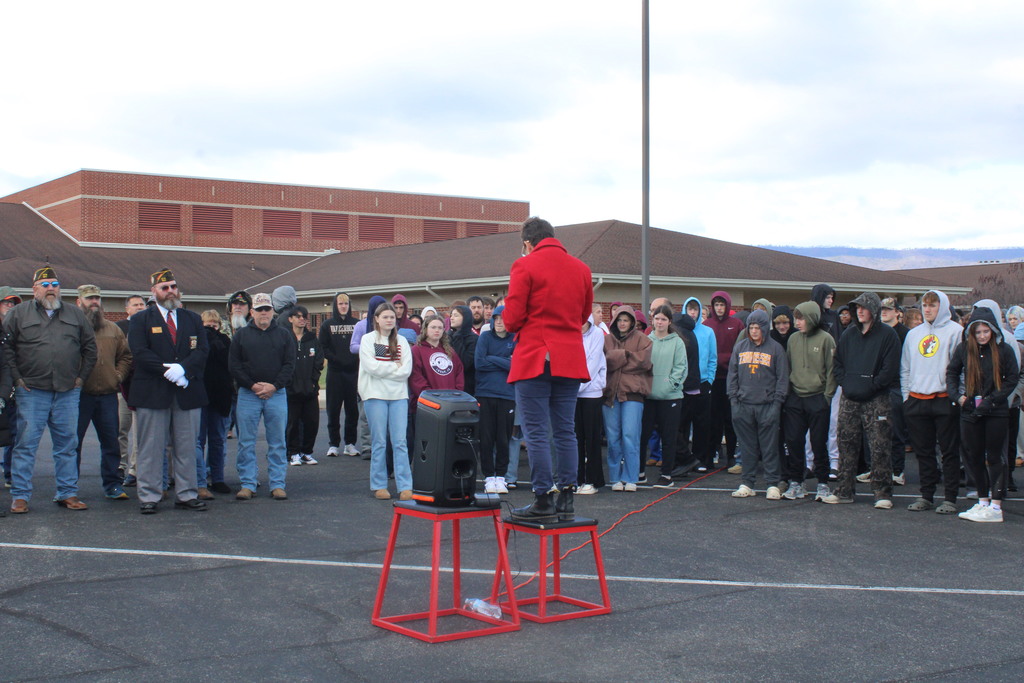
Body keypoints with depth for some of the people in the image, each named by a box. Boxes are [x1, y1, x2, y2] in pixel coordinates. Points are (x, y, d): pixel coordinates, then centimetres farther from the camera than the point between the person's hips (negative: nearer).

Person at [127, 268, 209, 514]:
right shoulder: (140, 320, 6)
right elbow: (140, 353, -6)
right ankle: (149, 497, 6)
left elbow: (202, 351, 4)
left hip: (188, 392, 3)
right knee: (151, 448, -1)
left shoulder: (193, 319, 15)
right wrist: (168, 372, -15)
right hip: (152, 393, -3)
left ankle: (187, 495, 12)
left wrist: (183, 369, -14)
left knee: (186, 448, 6)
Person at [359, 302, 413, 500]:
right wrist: (395, 367, -5)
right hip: (376, 395, -2)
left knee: (400, 442, -3)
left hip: (399, 395, 2)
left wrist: (384, 370, -8)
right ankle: (378, 485, 10)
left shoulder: (401, 341, 11)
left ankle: (405, 486, -3)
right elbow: (371, 366, -11)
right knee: (379, 442, 1)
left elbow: (407, 370, 0)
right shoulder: (367, 339, 3)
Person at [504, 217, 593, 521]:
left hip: (534, 358, -5)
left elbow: (512, 319, -8)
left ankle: (542, 500, -2)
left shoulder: (525, 266, -6)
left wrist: (515, 326, 12)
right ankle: (566, 501, 10)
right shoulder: (581, 268, 10)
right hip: (570, 360, 5)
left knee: (536, 433, -2)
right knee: (565, 431, 9)